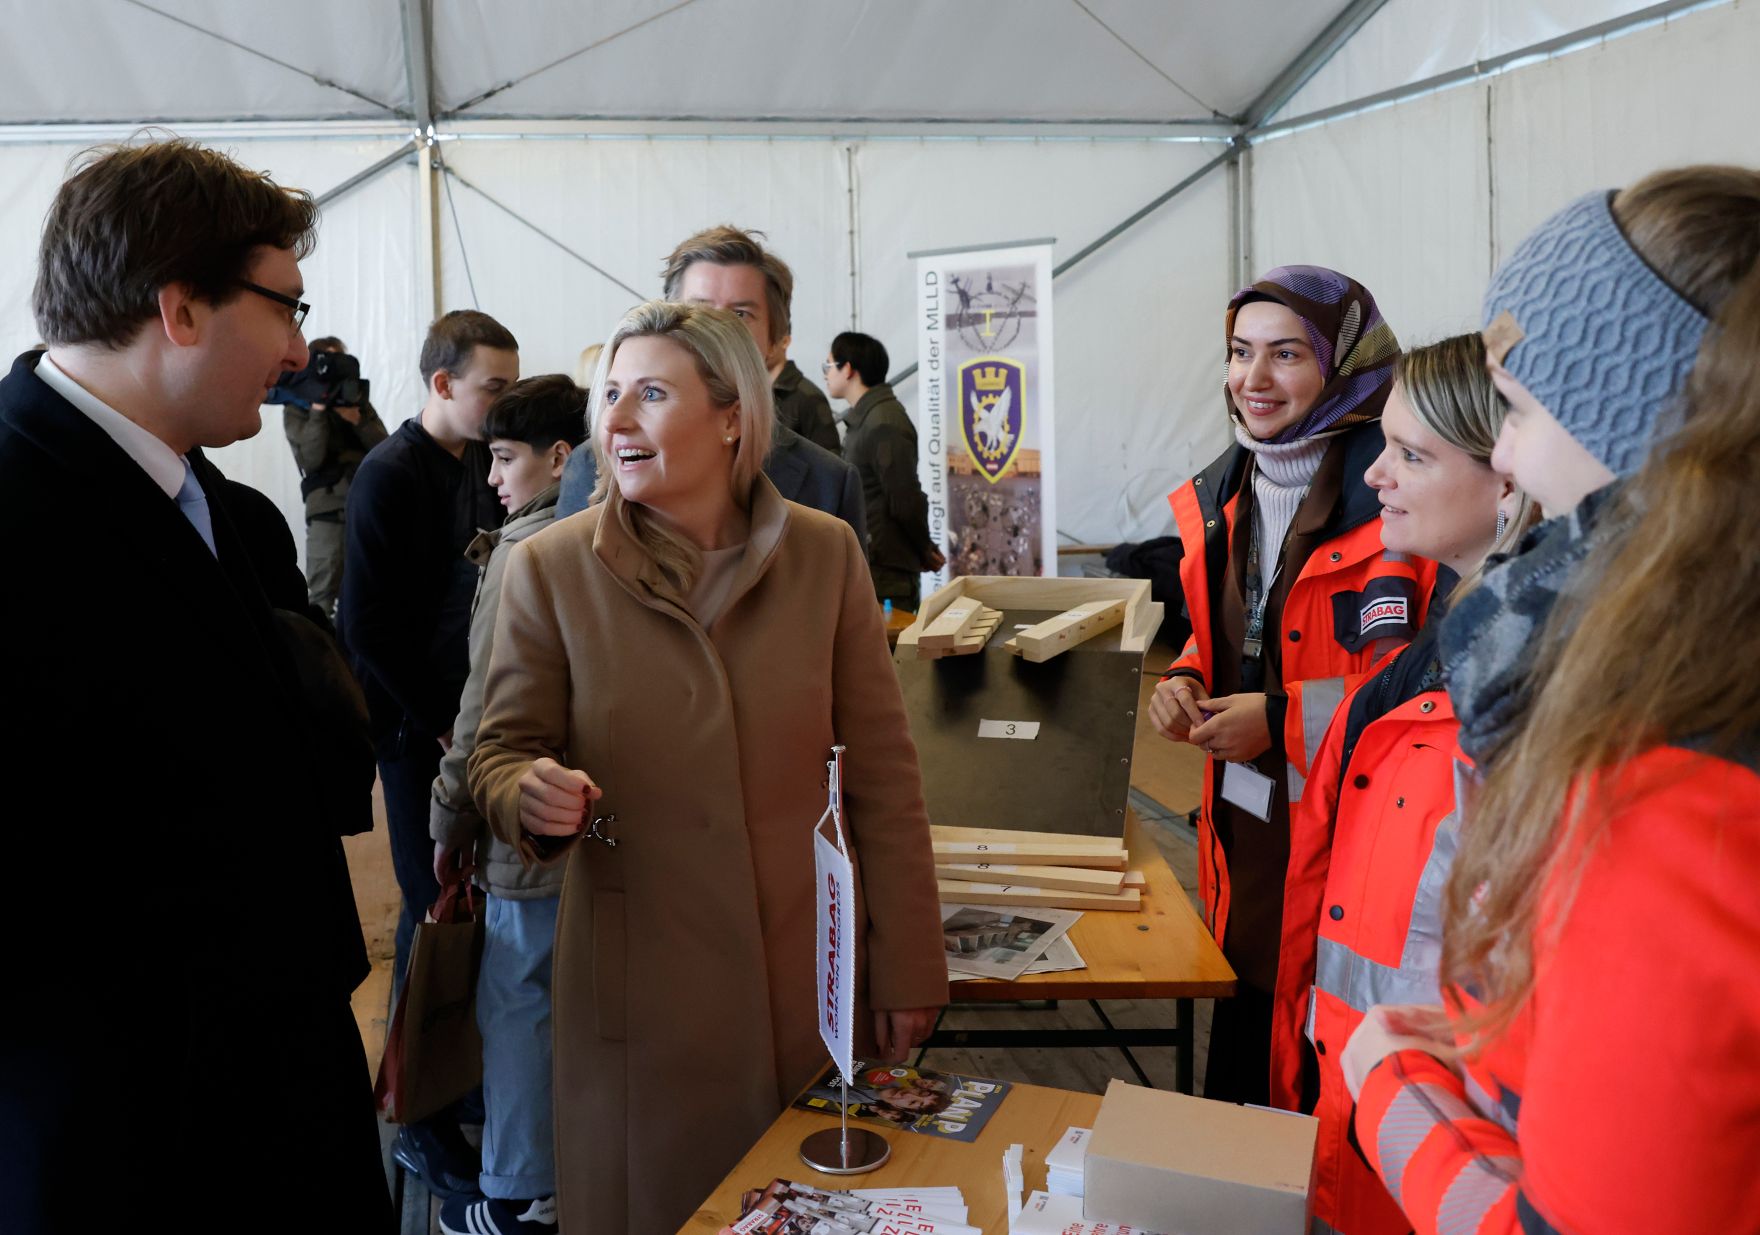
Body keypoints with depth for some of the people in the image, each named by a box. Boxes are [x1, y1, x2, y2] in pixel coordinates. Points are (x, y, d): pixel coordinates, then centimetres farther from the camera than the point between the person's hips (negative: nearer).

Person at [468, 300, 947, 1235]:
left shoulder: (825, 553, -3)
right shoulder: (549, 568, -6)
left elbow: (883, 778, 0)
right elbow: (501, 755, 1)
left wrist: (907, 971, 1)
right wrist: (537, 797, -23)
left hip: (814, 976, 1)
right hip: (642, 990, -1)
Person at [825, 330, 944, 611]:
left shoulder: (884, 425, -17)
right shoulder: (866, 418, 15)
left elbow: (906, 500, -18)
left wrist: (925, 551, -6)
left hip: (885, 574, -9)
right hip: (870, 566, 9)